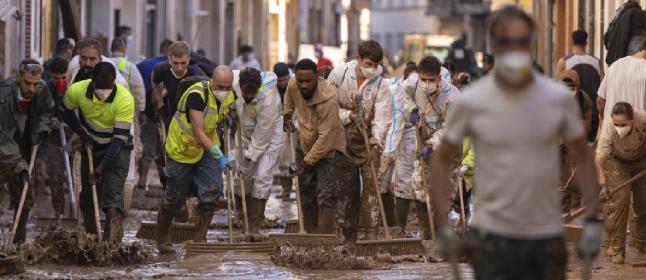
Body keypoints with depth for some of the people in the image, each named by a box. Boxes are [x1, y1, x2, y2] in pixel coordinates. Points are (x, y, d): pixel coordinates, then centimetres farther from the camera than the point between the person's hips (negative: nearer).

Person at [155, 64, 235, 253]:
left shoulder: (228, 98, -6)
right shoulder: (197, 95, -30)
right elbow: (198, 131, -33)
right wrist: (217, 154, -40)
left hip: (207, 146, 6)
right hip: (181, 148, -6)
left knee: (212, 190, -10)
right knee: (175, 196, 3)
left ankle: (199, 239, 0)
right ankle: (162, 240, 23)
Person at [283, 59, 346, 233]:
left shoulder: (328, 100, -34)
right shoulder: (293, 86, -14)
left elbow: (326, 137, -32)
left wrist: (306, 162, -28)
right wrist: (287, 115, 8)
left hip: (328, 148, -7)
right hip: (307, 145, 7)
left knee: (325, 196, -14)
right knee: (306, 193, 15)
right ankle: (311, 234, 28)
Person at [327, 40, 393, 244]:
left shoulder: (381, 86, -10)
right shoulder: (338, 75, -6)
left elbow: (382, 117, -20)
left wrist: (377, 139, -36)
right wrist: (349, 116, -16)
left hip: (369, 142, -1)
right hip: (343, 141, 1)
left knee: (373, 185, -9)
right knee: (346, 189, 6)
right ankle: (349, 234, 14)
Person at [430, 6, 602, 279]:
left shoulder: (559, 98, 0)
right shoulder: (470, 102, -4)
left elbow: (583, 157, 10)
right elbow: (441, 160, 5)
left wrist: (592, 220, 4)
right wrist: (442, 226, -1)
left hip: (547, 235, 2)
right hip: (492, 234, -2)